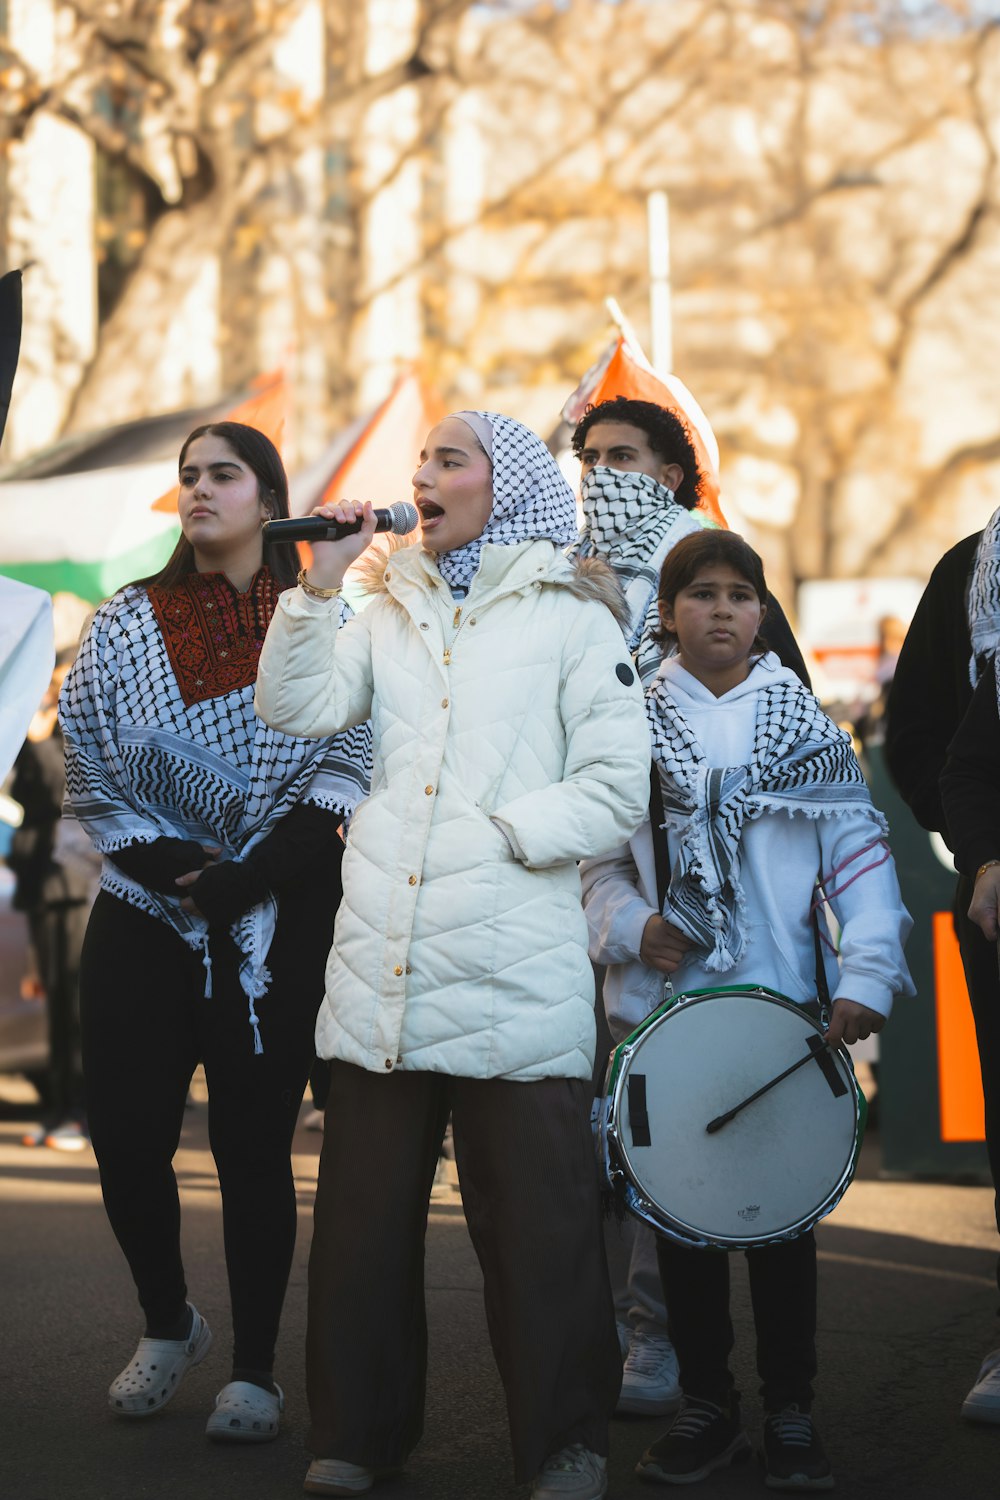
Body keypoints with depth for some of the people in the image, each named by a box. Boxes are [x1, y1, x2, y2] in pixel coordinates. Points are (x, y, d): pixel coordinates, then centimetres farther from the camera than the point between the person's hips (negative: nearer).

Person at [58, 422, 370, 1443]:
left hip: (276, 921, -2)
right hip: (144, 914, 2)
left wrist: (248, 878, -15)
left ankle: (254, 1370, 10)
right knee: (126, 1136, 0)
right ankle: (167, 1325, 25)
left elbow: (344, 769, -3)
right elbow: (88, 765, 5)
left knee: (254, 1147, -1)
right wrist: (166, 865, -11)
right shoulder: (130, 621, 10)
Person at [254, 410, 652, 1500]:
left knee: (533, 1211, -1)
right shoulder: (393, 611, 18)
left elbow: (618, 788, -1)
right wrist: (319, 580, -2)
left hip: (515, 967, -4)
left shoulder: (572, 618, 4)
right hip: (383, 957, 4)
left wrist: (502, 833, -10)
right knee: (364, 1204, 8)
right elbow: (295, 707, 4)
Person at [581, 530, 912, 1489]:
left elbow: (860, 857, -2)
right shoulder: (632, 725, 7)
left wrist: (867, 978, -13)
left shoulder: (805, 726, 4)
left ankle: (789, 1415, 13)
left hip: (782, 1009, -1)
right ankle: (705, 1404, 19)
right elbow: (596, 859, 8)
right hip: (663, 1005, 1)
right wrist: (631, 927, -11)